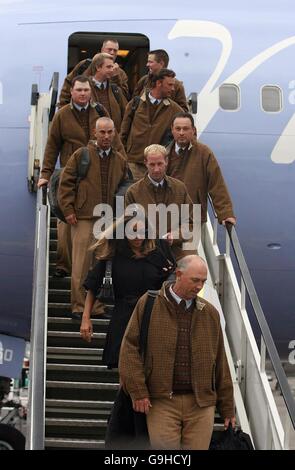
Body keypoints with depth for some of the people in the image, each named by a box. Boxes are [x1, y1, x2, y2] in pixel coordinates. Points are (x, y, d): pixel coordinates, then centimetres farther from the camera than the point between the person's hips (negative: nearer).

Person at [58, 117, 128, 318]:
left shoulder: (120, 160, 12)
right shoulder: (81, 155, 0)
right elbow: (66, 183, 0)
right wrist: (68, 210, -6)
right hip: (83, 217, -4)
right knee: (81, 263, -6)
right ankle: (78, 305, 0)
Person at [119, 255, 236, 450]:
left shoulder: (210, 313, 11)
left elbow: (220, 363, 13)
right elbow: (130, 348, -1)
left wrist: (228, 409, 12)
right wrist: (138, 391, -9)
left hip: (201, 403, 3)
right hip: (162, 402, -2)